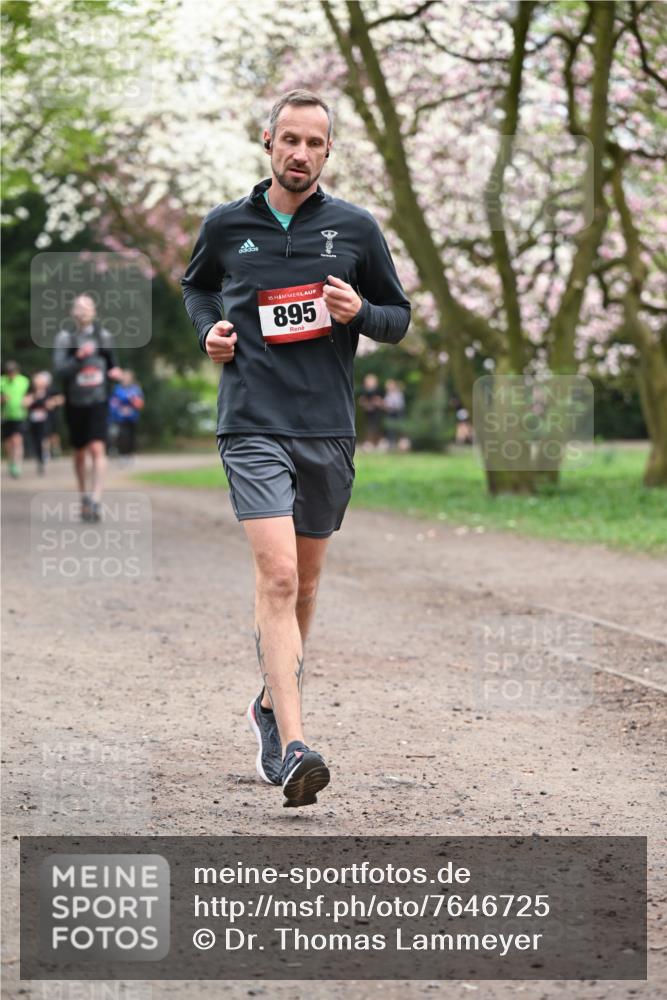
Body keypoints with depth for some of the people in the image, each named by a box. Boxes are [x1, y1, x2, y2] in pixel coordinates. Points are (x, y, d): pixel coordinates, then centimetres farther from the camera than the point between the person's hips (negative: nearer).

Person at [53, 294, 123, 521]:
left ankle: (96, 500, -23)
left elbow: (112, 362, 21)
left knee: (97, 449, -16)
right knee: (80, 453, 13)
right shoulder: (65, 338, -5)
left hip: (98, 402, 0)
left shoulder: (103, 336, 4)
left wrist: (114, 371, -1)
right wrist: (79, 357, -31)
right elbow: (60, 369, -17)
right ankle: (84, 496, 32)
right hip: (75, 403, 0)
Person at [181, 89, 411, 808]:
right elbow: (196, 285, 25)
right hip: (253, 425, -2)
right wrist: (209, 329, 5)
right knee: (277, 576, -17)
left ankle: (272, 706, 37)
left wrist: (358, 313, -9)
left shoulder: (356, 228, 5)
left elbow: (399, 317, 12)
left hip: (328, 428, 3)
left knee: (303, 583, 14)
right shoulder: (225, 224, 5)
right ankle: (293, 748, -23)